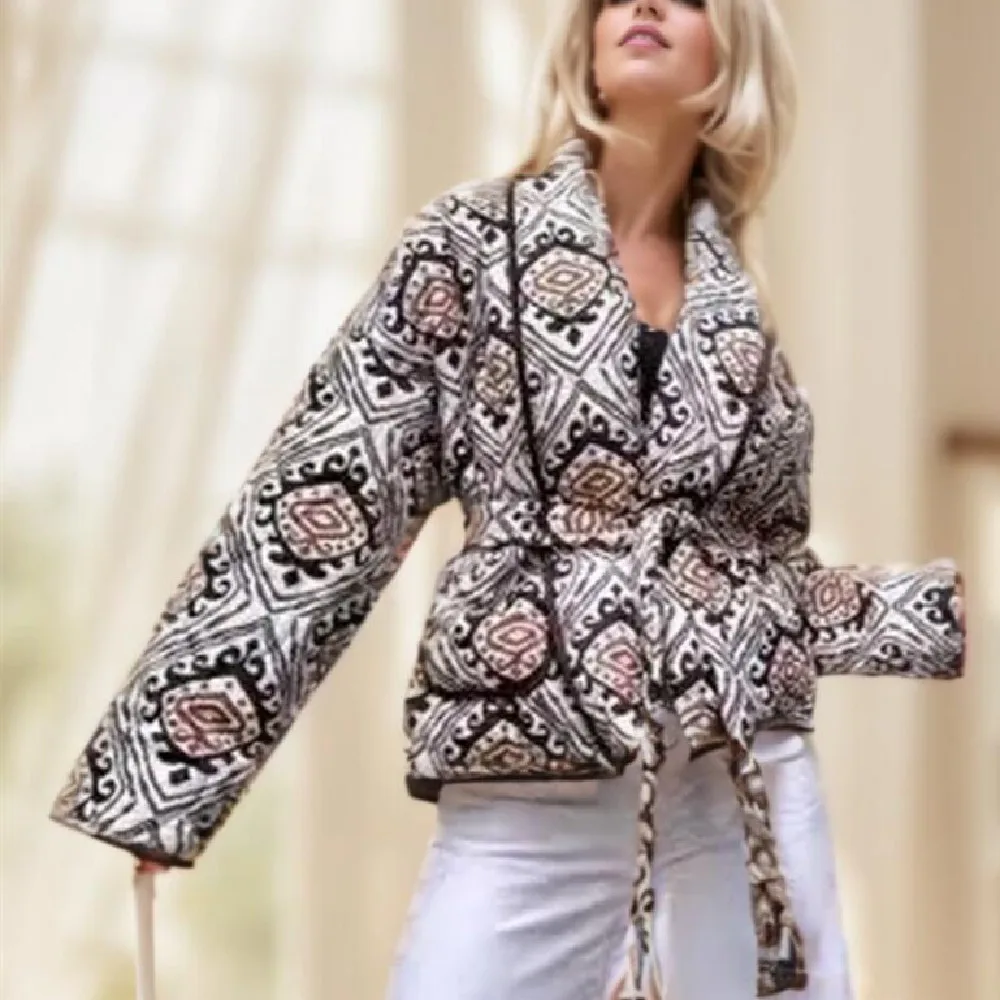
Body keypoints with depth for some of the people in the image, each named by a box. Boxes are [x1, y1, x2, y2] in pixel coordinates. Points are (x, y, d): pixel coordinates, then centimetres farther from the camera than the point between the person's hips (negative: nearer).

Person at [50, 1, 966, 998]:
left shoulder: (738, 304, 12)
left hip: (751, 798, 3)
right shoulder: (475, 241, 2)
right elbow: (318, 506, -3)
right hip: (528, 808, -3)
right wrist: (165, 766, -7)